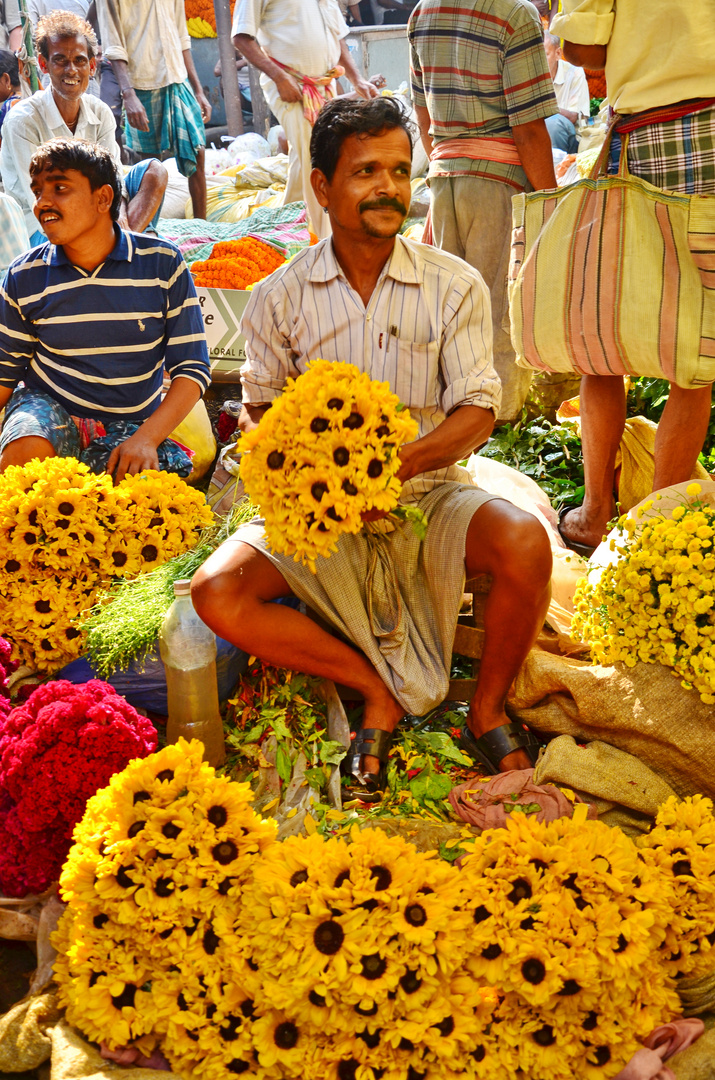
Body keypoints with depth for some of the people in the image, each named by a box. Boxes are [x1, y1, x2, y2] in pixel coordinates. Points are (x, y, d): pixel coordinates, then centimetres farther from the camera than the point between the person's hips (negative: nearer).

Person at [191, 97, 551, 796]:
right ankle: (378, 691, -5)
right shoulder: (280, 298, 1)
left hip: (429, 492, -1)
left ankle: (488, 712, -5)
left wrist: (397, 465, -24)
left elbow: (477, 412, -6)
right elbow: (258, 410, 8)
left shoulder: (454, 286, -2)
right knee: (216, 592, -22)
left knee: (524, 546, -32)